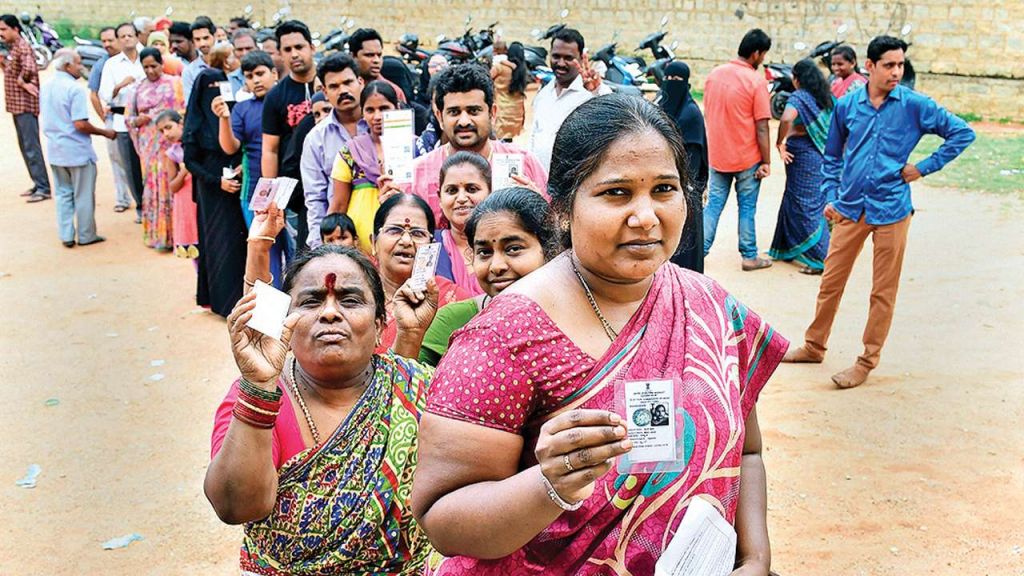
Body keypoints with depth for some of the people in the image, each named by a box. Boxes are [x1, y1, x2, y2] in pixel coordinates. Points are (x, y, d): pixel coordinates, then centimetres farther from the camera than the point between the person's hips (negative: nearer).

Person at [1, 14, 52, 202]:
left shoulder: (23, 47, -14)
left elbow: (29, 68, -31)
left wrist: (21, 82, -15)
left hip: (26, 105, -10)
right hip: (17, 104, 10)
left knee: (31, 146, -10)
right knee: (24, 146, 13)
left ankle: (43, 188, -9)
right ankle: (38, 184, 20)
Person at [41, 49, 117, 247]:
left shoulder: (46, 88, 7)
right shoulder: (74, 89, -18)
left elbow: (47, 121, 16)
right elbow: (80, 124, -22)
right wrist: (104, 132, -10)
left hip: (55, 151, 7)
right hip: (77, 151, -7)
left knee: (63, 194, 14)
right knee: (83, 195, 5)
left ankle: (66, 236, 15)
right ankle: (86, 236, 13)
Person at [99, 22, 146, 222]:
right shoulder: (112, 64, 7)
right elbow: (104, 95, 2)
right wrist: (120, 85, -16)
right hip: (123, 121, 1)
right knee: (131, 166, 4)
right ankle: (141, 206, 16)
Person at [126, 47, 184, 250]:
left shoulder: (174, 83, 4)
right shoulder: (139, 88, 12)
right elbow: (128, 117, 15)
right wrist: (137, 121, -6)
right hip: (149, 144, 3)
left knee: (170, 184, -6)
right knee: (152, 185, 2)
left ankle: (173, 232, 1)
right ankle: (156, 233, 8)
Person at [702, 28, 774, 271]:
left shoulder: (714, 74, 3)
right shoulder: (756, 81, -14)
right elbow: (761, 127, -14)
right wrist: (766, 161, -7)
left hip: (717, 155, 4)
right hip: (747, 158, -4)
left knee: (713, 204, 11)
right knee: (747, 208, 7)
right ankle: (749, 256, 16)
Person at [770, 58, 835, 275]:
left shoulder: (799, 97, -12)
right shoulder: (828, 98, 10)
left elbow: (786, 119, -31)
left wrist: (779, 143, -18)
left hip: (802, 155, -7)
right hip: (823, 155, 7)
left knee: (806, 205, -1)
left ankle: (820, 259, -3)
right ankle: (791, 249, 29)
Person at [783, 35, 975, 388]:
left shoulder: (915, 105, -4)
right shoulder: (847, 106, 3)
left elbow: (962, 133, 2)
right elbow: (832, 156, 15)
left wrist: (925, 167, -4)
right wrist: (830, 196, 6)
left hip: (891, 210, -2)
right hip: (849, 209, 3)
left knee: (883, 292, 5)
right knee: (831, 281, 10)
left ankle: (868, 361, 16)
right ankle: (814, 346, 27)